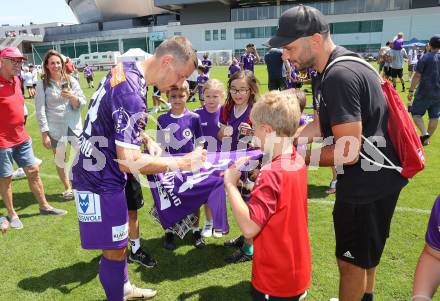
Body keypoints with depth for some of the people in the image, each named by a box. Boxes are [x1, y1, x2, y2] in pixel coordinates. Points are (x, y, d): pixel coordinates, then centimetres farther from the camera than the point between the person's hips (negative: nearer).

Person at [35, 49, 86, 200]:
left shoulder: (71, 80, 3)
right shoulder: (42, 84, -3)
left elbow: (82, 103, 4)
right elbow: (40, 110, -5)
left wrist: (72, 97, -17)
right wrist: (44, 133, -9)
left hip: (75, 126, 1)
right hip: (55, 129, -1)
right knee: (60, 160, 11)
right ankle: (68, 188, 29)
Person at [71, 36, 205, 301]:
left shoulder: (127, 68, 1)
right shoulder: (131, 93, -30)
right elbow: (129, 162, -32)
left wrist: (146, 139, 4)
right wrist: (183, 162, -25)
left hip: (99, 171, 10)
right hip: (100, 180, -10)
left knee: (119, 239, 24)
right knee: (114, 249, 5)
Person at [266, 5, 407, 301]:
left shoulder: (339, 76, -26)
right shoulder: (344, 64, 7)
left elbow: (348, 152, -27)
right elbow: (320, 126, 9)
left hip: (367, 182, -10)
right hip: (375, 176, 10)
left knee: (352, 260, 10)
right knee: (365, 253, 28)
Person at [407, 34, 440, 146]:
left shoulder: (425, 57, -8)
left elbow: (417, 76, -11)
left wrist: (411, 91, -6)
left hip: (424, 92, -4)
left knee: (416, 113, 6)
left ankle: (424, 134, -12)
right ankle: (427, 139, 17)